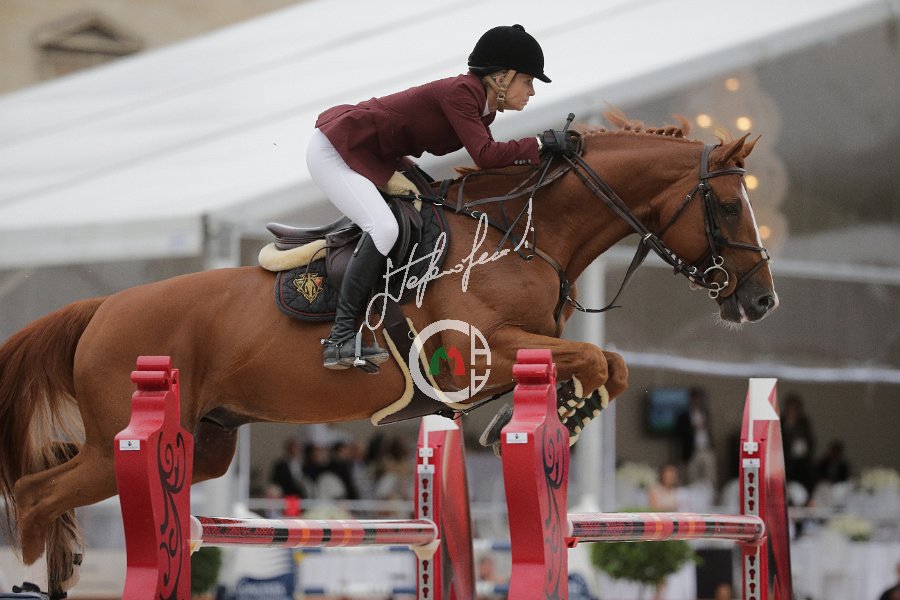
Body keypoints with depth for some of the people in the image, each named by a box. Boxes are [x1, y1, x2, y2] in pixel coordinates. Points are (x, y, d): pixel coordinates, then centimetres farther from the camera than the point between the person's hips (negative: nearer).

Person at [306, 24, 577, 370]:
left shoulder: (482, 108, 7)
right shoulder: (460, 93, -22)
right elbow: (485, 155, -29)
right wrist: (542, 144, -24)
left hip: (368, 157, 11)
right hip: (333, 150, -11)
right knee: (383, 228, -26)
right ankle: (340, 340, -25)